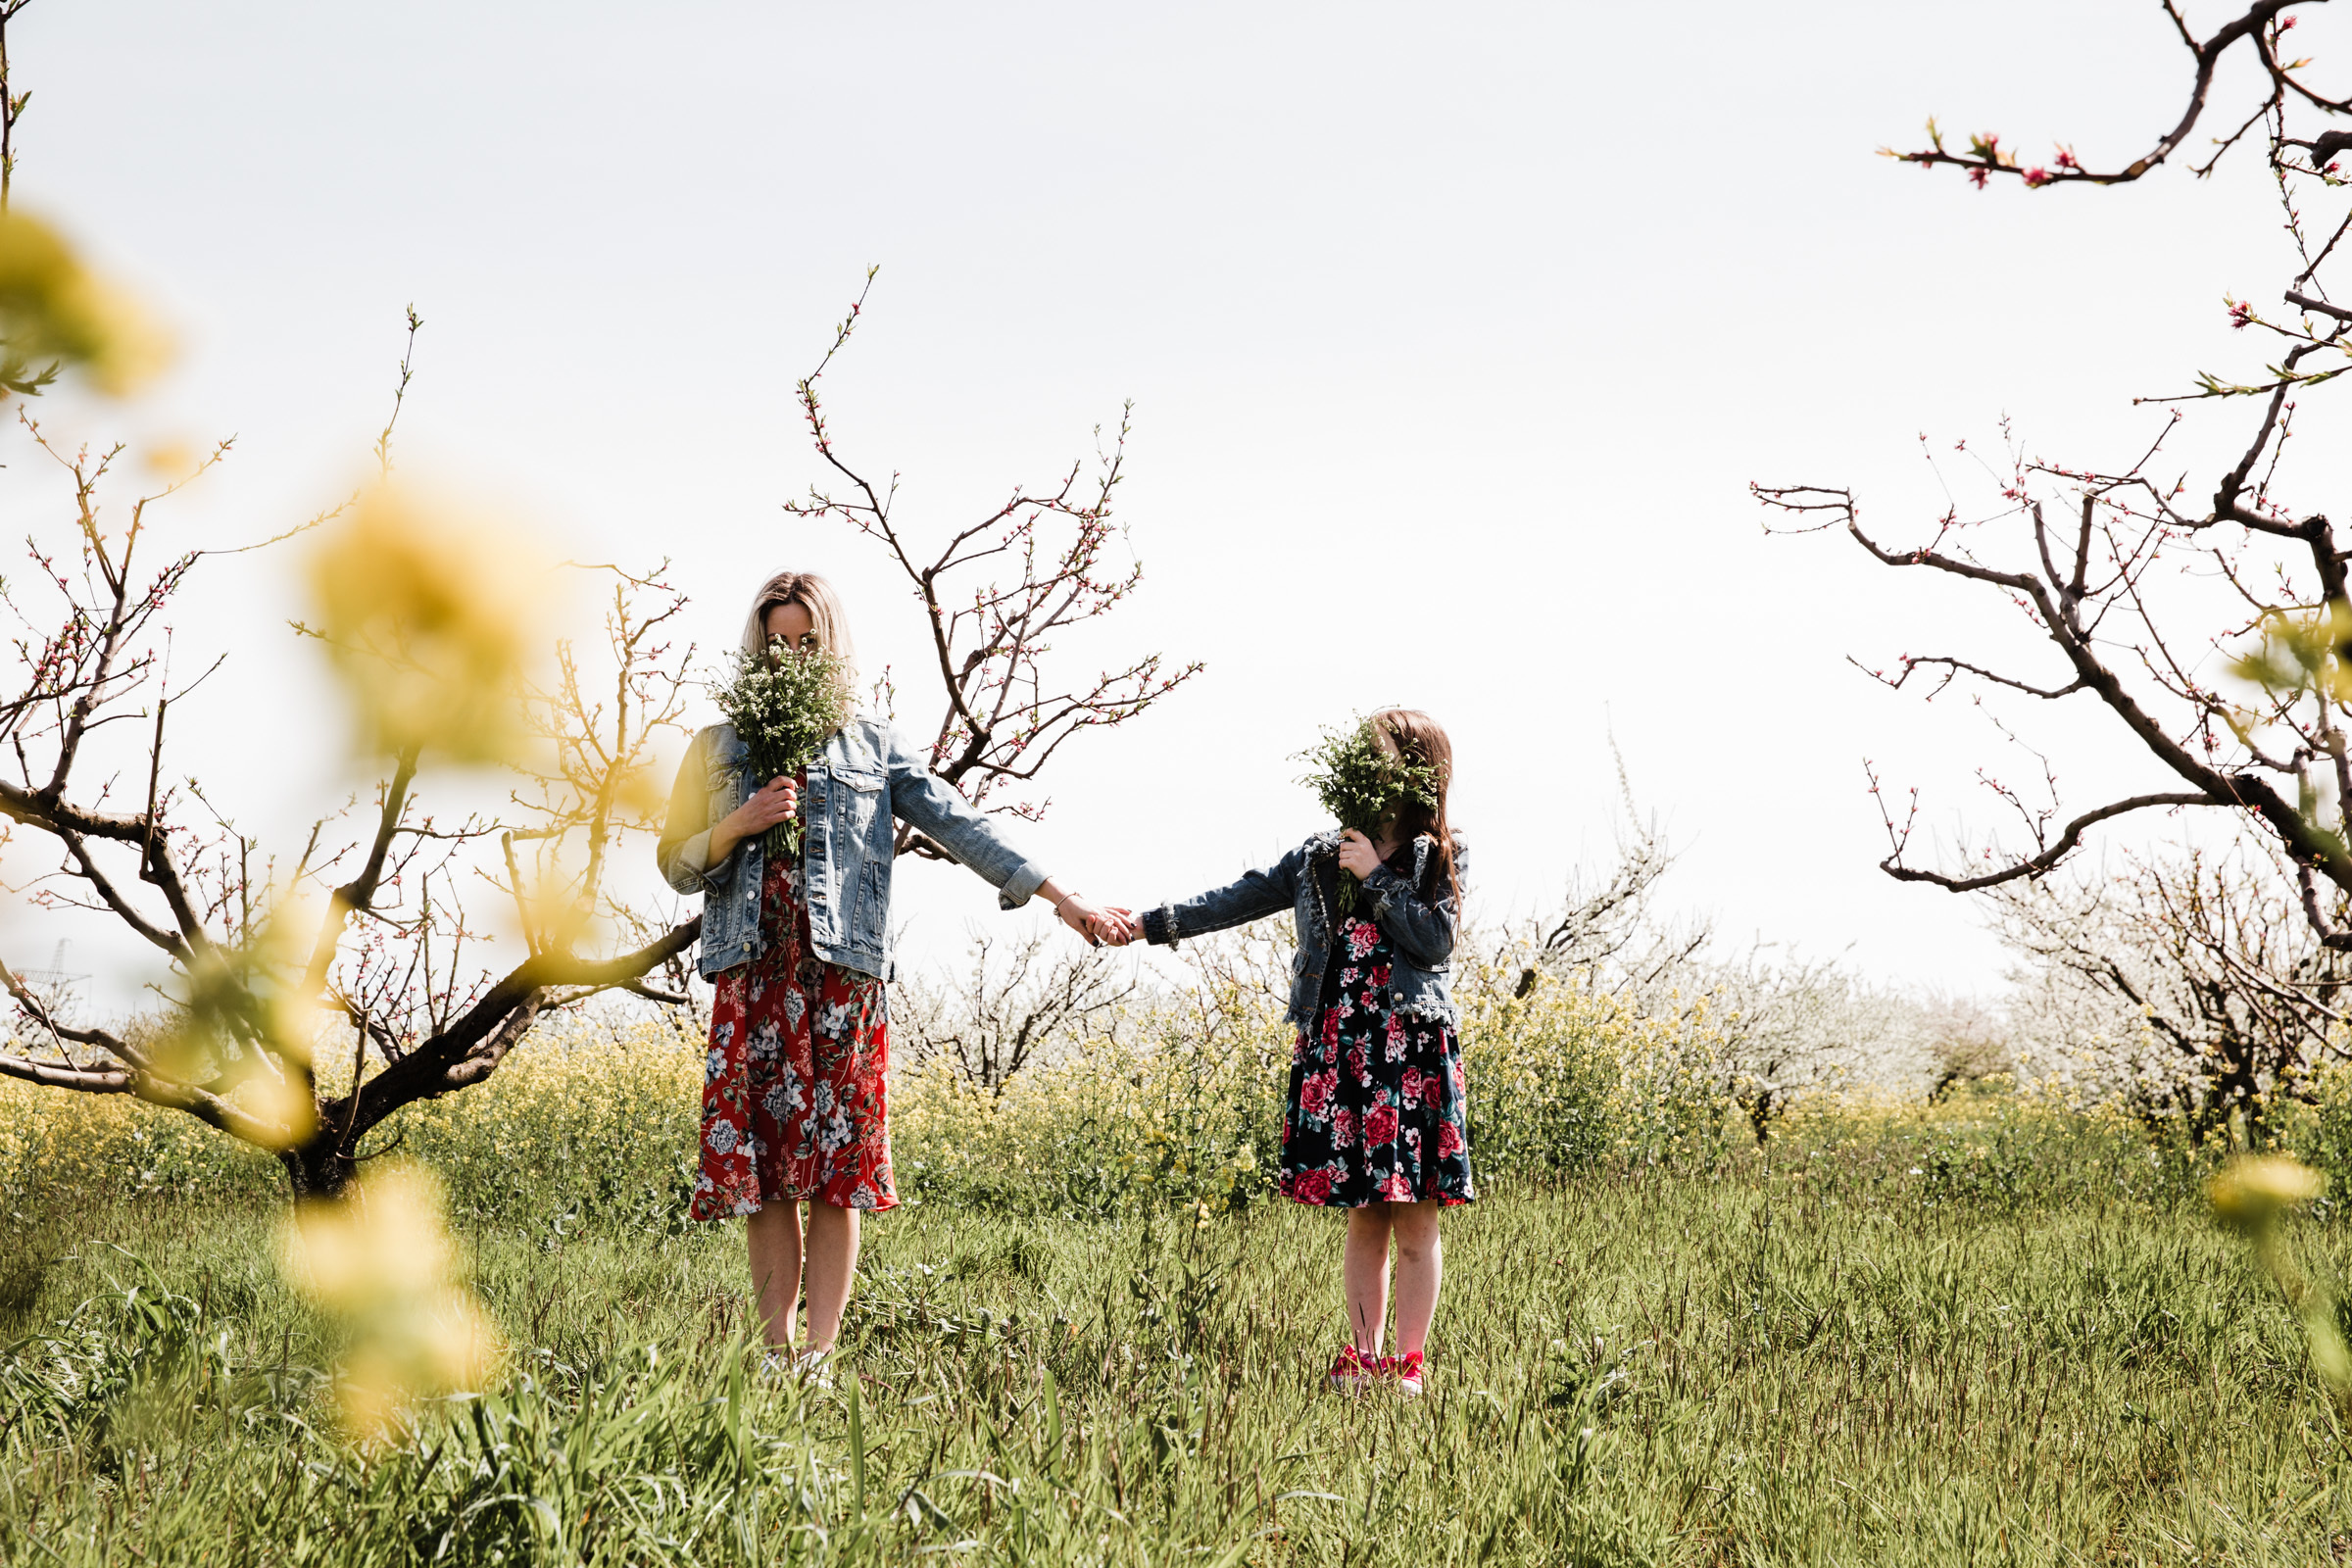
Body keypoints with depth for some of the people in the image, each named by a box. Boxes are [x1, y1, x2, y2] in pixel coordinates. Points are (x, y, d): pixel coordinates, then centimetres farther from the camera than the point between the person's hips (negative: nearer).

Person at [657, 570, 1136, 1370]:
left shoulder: (872, 747, 11)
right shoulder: (717, 748, 14)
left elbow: (959, 824, 5)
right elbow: (676, 866, 11)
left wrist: (1061, 897, -2)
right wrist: (742, 823, -8)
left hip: (843, 978, -1)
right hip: (751, 979, 1)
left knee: (836, 1170, -4)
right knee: (761, 1170, -1)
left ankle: (821, 1355, -1)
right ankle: (776, 1351, 5)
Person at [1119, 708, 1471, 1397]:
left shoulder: (1439, 858, 3)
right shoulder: (1320, 856, 12)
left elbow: (1436, 940, -9)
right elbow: (1244, 898, 8)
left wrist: (1376, 877, -10)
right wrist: (1151, 923, 0)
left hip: (1411, 1051, -3)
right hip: (1337, 1049, 3)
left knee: (1414, 1223, -2)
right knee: (1362, 1217, 6)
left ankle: (1408, 1363, 3)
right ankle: (1362, 1357, 11)